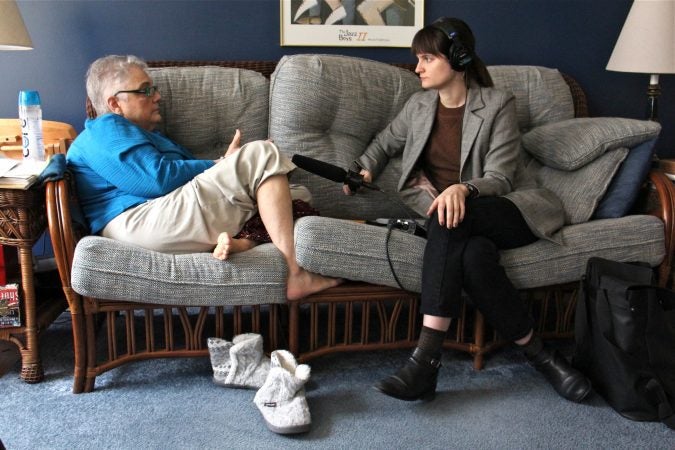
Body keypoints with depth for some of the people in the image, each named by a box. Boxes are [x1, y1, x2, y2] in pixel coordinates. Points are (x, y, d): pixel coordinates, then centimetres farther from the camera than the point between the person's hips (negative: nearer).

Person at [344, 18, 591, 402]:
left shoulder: (497, 104, -4)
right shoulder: (419, 105, 12)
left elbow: (499, 179, -11)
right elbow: (385, 143, 29)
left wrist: (464, 189, -33)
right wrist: (366, 170, 7)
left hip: (512, 211, -3)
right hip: (461, 219, 3)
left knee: (451, 220, -38)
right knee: (475, 256, -36)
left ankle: (426, 358, -39)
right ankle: (541, 355, -23)